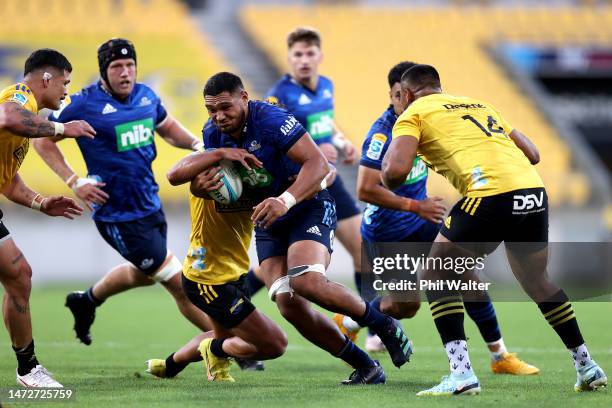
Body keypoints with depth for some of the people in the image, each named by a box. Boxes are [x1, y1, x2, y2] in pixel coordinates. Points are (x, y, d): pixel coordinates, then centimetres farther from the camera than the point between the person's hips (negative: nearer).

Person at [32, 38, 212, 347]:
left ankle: (86, 300, 51)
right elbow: (42, 139, -5)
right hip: (117, 215, -8)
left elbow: (168, 128, 24)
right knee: (180, 284, -5)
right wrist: (74, 181, -15)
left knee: (144, 273, 29)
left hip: (150, 206, 8)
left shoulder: (146, 96, 5)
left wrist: (197, 144, 3)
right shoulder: (84, 104, -14)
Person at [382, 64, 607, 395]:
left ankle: (461, 372, -2)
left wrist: (389, 183, 18)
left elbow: (396, 171, -3)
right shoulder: (480, 105, 30)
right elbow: (532, 153, 28)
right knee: (536, 281, 29)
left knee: (436, 276, 12)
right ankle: (586, 365, 31)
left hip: (490, 194, -6)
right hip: (534, 190, 6)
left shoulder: (413, 114, 12)